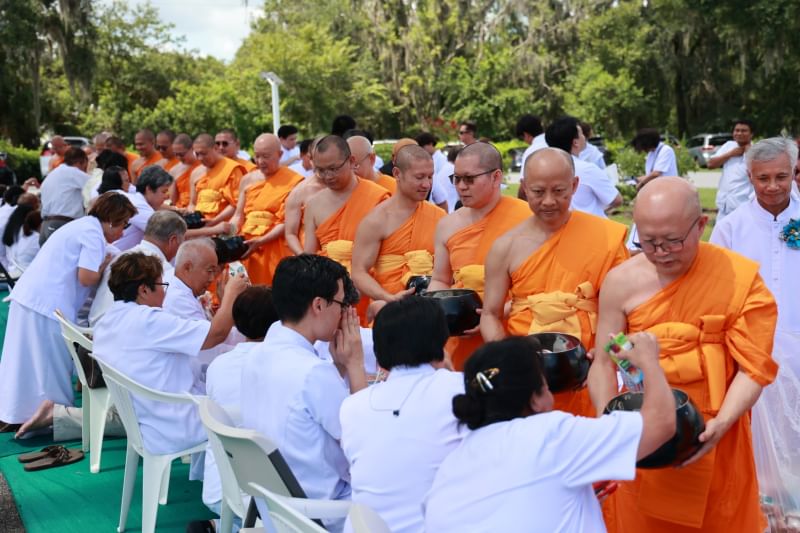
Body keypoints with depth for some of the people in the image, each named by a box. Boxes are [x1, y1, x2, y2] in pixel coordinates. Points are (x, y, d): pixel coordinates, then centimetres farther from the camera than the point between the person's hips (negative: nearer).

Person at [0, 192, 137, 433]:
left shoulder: (82, 225, 20)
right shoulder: (93, 232, -11)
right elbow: (86, 277, -17)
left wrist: (102, 262, 12)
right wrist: (105, 264, 0)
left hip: (29, 297, 10)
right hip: (47, 305, -10)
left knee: (26, 362, 16)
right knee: (49, 367, 1)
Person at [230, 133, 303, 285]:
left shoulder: (293, 181, -6)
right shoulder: (248, 179, 10)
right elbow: (238, 216, 11)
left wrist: (260, 241, -19)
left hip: (276, 250, -4)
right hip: (247, 247, 5)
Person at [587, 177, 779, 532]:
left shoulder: (740, 277, -12)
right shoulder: (621, 282, -9)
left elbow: (753, 366, -11)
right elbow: (603, 363, -5)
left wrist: (721, 425, -24)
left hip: (715, 437, -1)